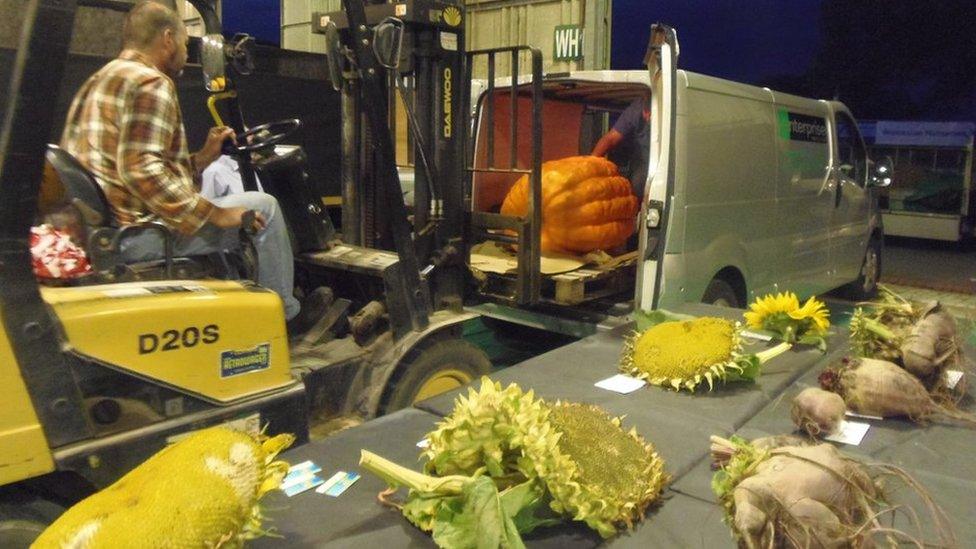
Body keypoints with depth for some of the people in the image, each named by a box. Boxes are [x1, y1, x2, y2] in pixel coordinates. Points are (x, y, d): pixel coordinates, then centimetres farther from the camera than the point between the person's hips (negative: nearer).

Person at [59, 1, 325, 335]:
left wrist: (202, 158, 14)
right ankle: (285, 314, 12)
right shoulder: (150, 83, -12)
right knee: (263, 207, -2)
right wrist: (214, 214, -19)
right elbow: (140, 171, -24)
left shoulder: (99, 82, 20)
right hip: (135, 234, -10)